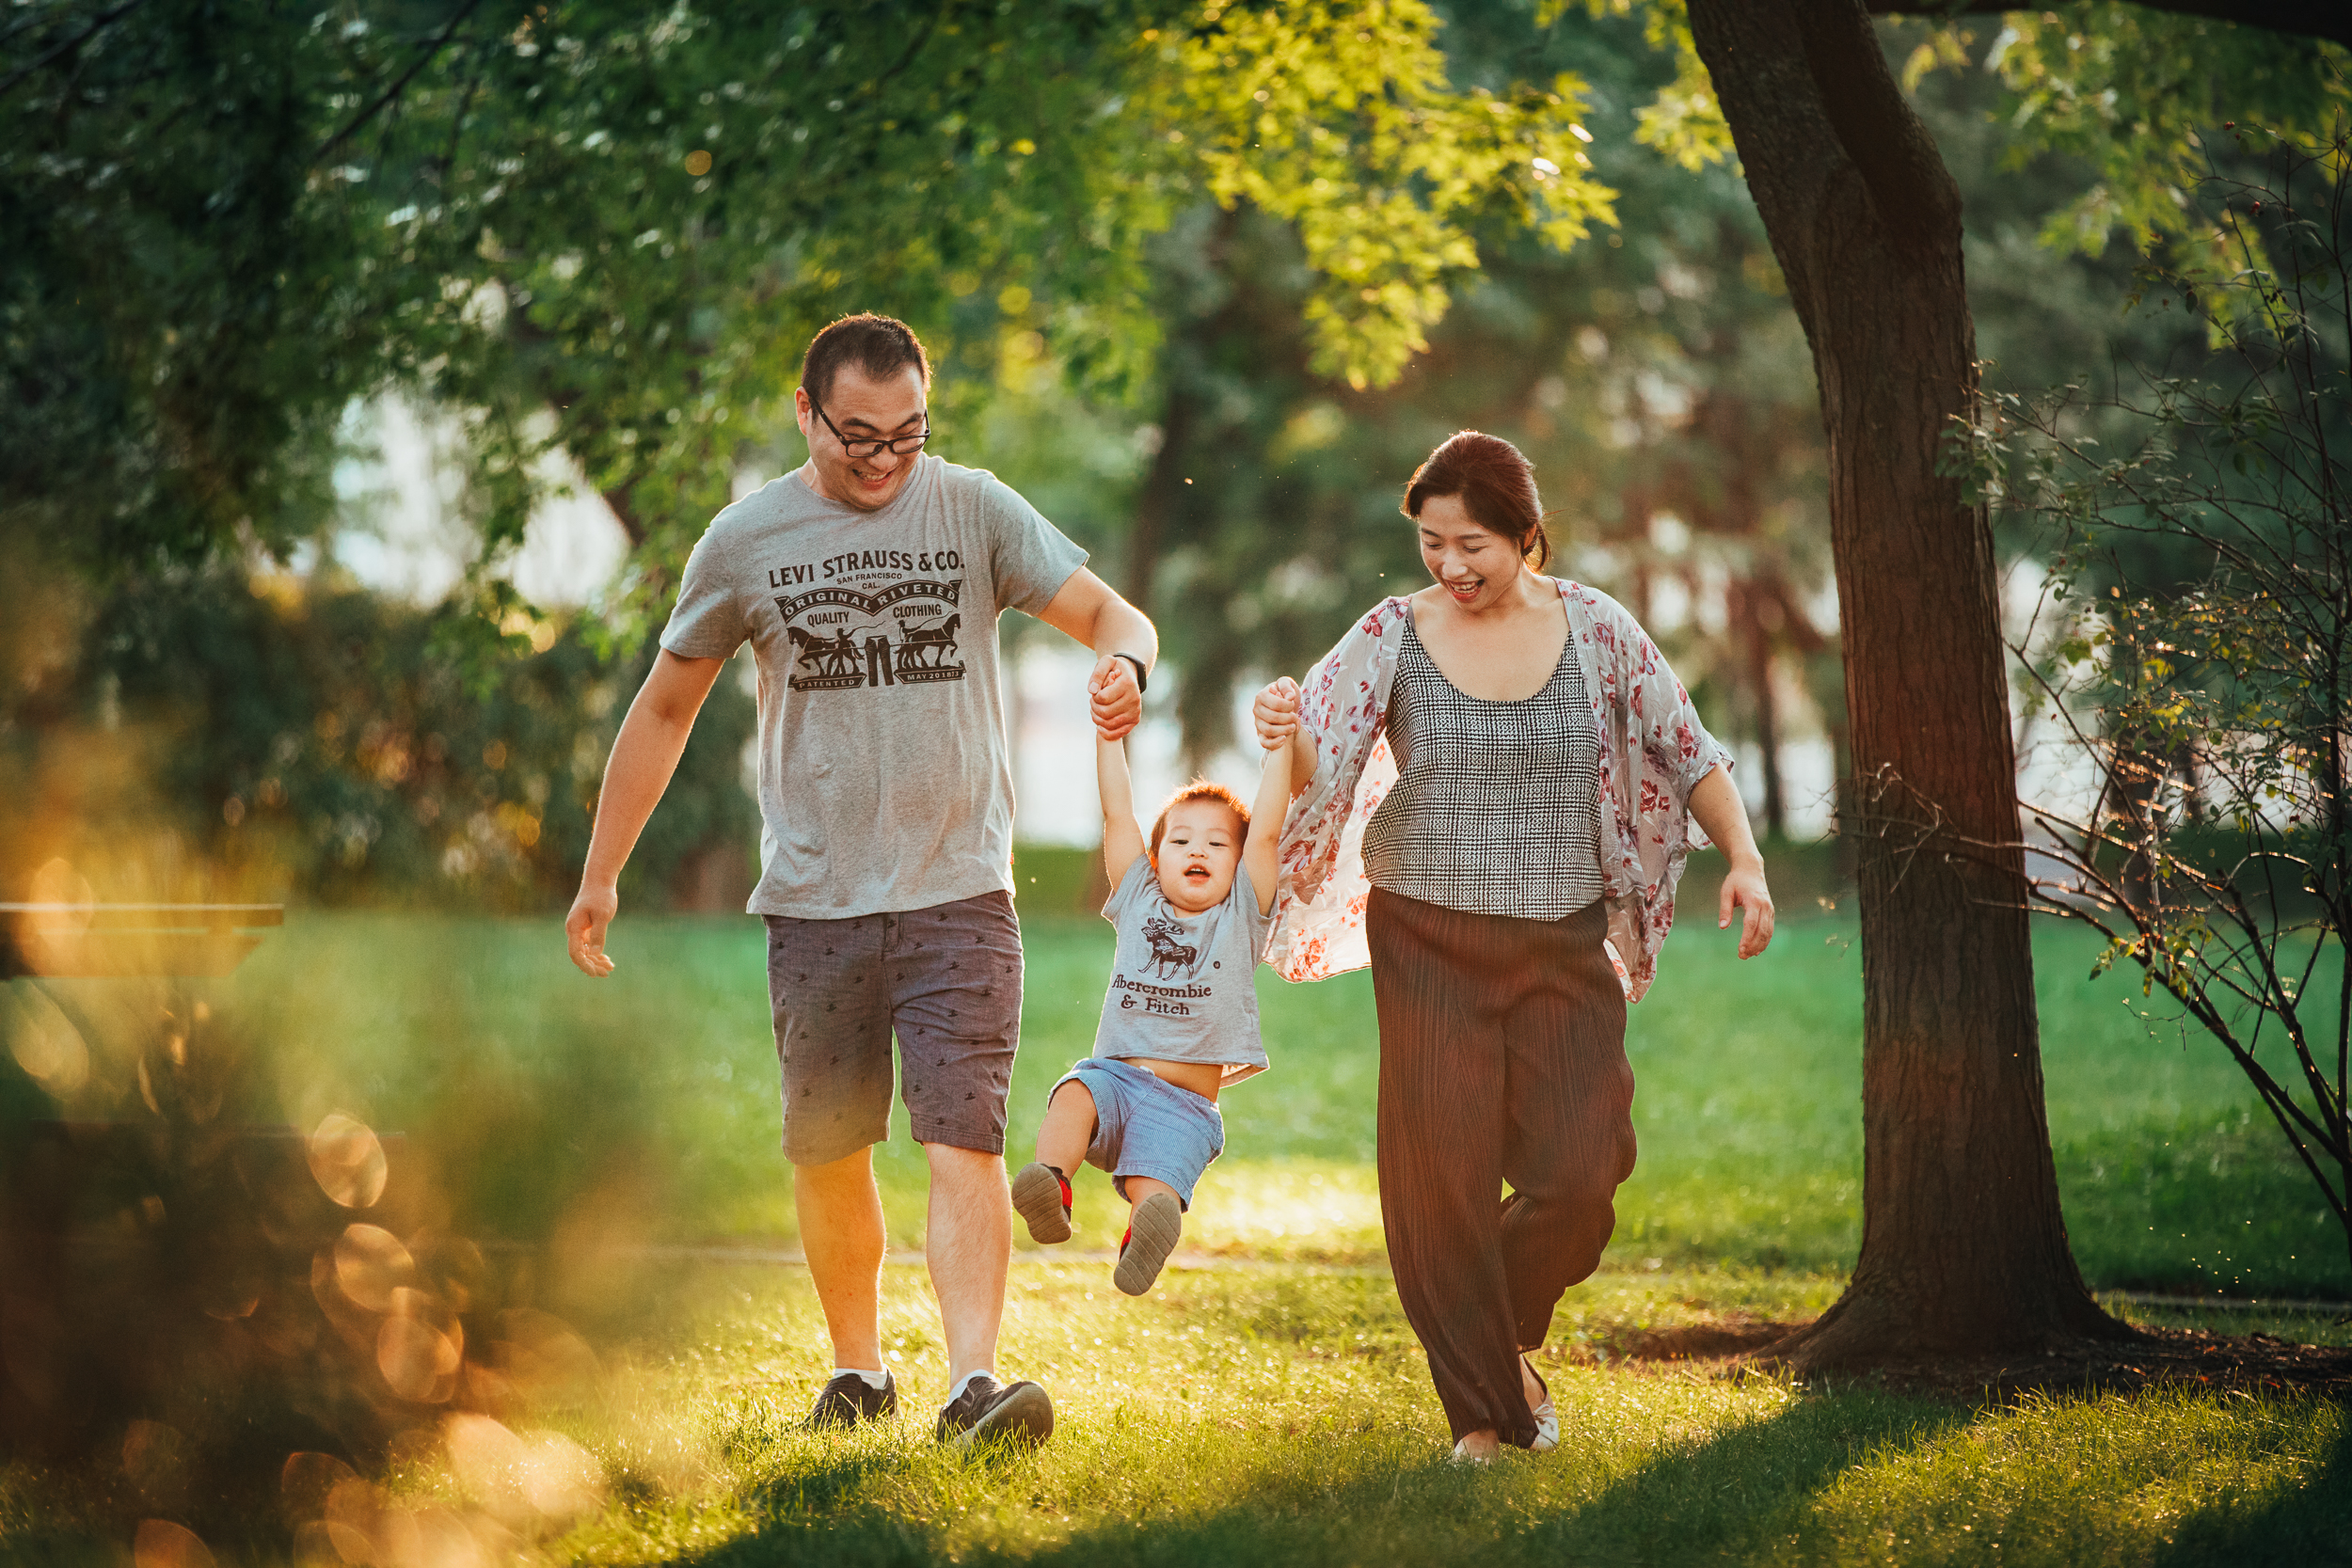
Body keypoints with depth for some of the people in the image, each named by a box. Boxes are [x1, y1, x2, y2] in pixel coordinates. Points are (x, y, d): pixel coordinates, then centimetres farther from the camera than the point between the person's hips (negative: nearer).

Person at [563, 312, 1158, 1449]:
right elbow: (665, 708, 13)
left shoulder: (975, 511, 1)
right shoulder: (746, 540, 3)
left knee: (964, 1142, -14)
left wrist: (1125, 663, -28)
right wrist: (600, 874, 14)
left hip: (959, 893, -2)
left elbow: (1108, 612, -2)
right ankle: (857, 1367, 28)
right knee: (828, 1151, 12)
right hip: (813, 898, 2)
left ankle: (974, 1379, -20)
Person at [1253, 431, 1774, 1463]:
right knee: (1441, 1176, -4)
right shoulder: (1393, 636, -1)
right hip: (1429, 943, -1)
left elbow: (1689, 753, 10)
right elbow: (1315, 765, -7)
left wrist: (1745, 861, -1)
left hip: (1565, 950, 1)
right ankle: (1480, 1407, 9)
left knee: (1581, 1170, -5)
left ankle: (1511, 1334, 25)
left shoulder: (1595, 631, 1)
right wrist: (1286, 739, -30)